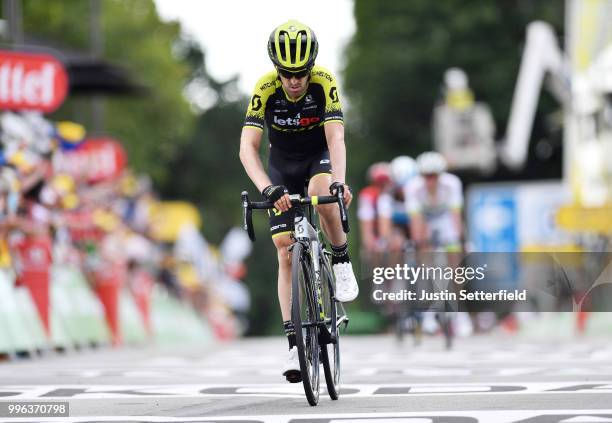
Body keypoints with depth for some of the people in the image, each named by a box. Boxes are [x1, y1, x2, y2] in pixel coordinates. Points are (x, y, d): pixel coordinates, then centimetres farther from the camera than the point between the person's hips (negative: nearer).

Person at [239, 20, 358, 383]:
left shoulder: (324, 82, -27)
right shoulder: (266, 89, -26)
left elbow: (336, 138, -34)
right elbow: (248, 148, -32)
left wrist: (339, 181, -51)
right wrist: (267, 189, -47)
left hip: (319, 157, -1)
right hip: (283, 166, 1)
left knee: (321, 192, -38)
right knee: (286, 253, -8)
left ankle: (342, 262, -13)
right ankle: (295, 344, -7)